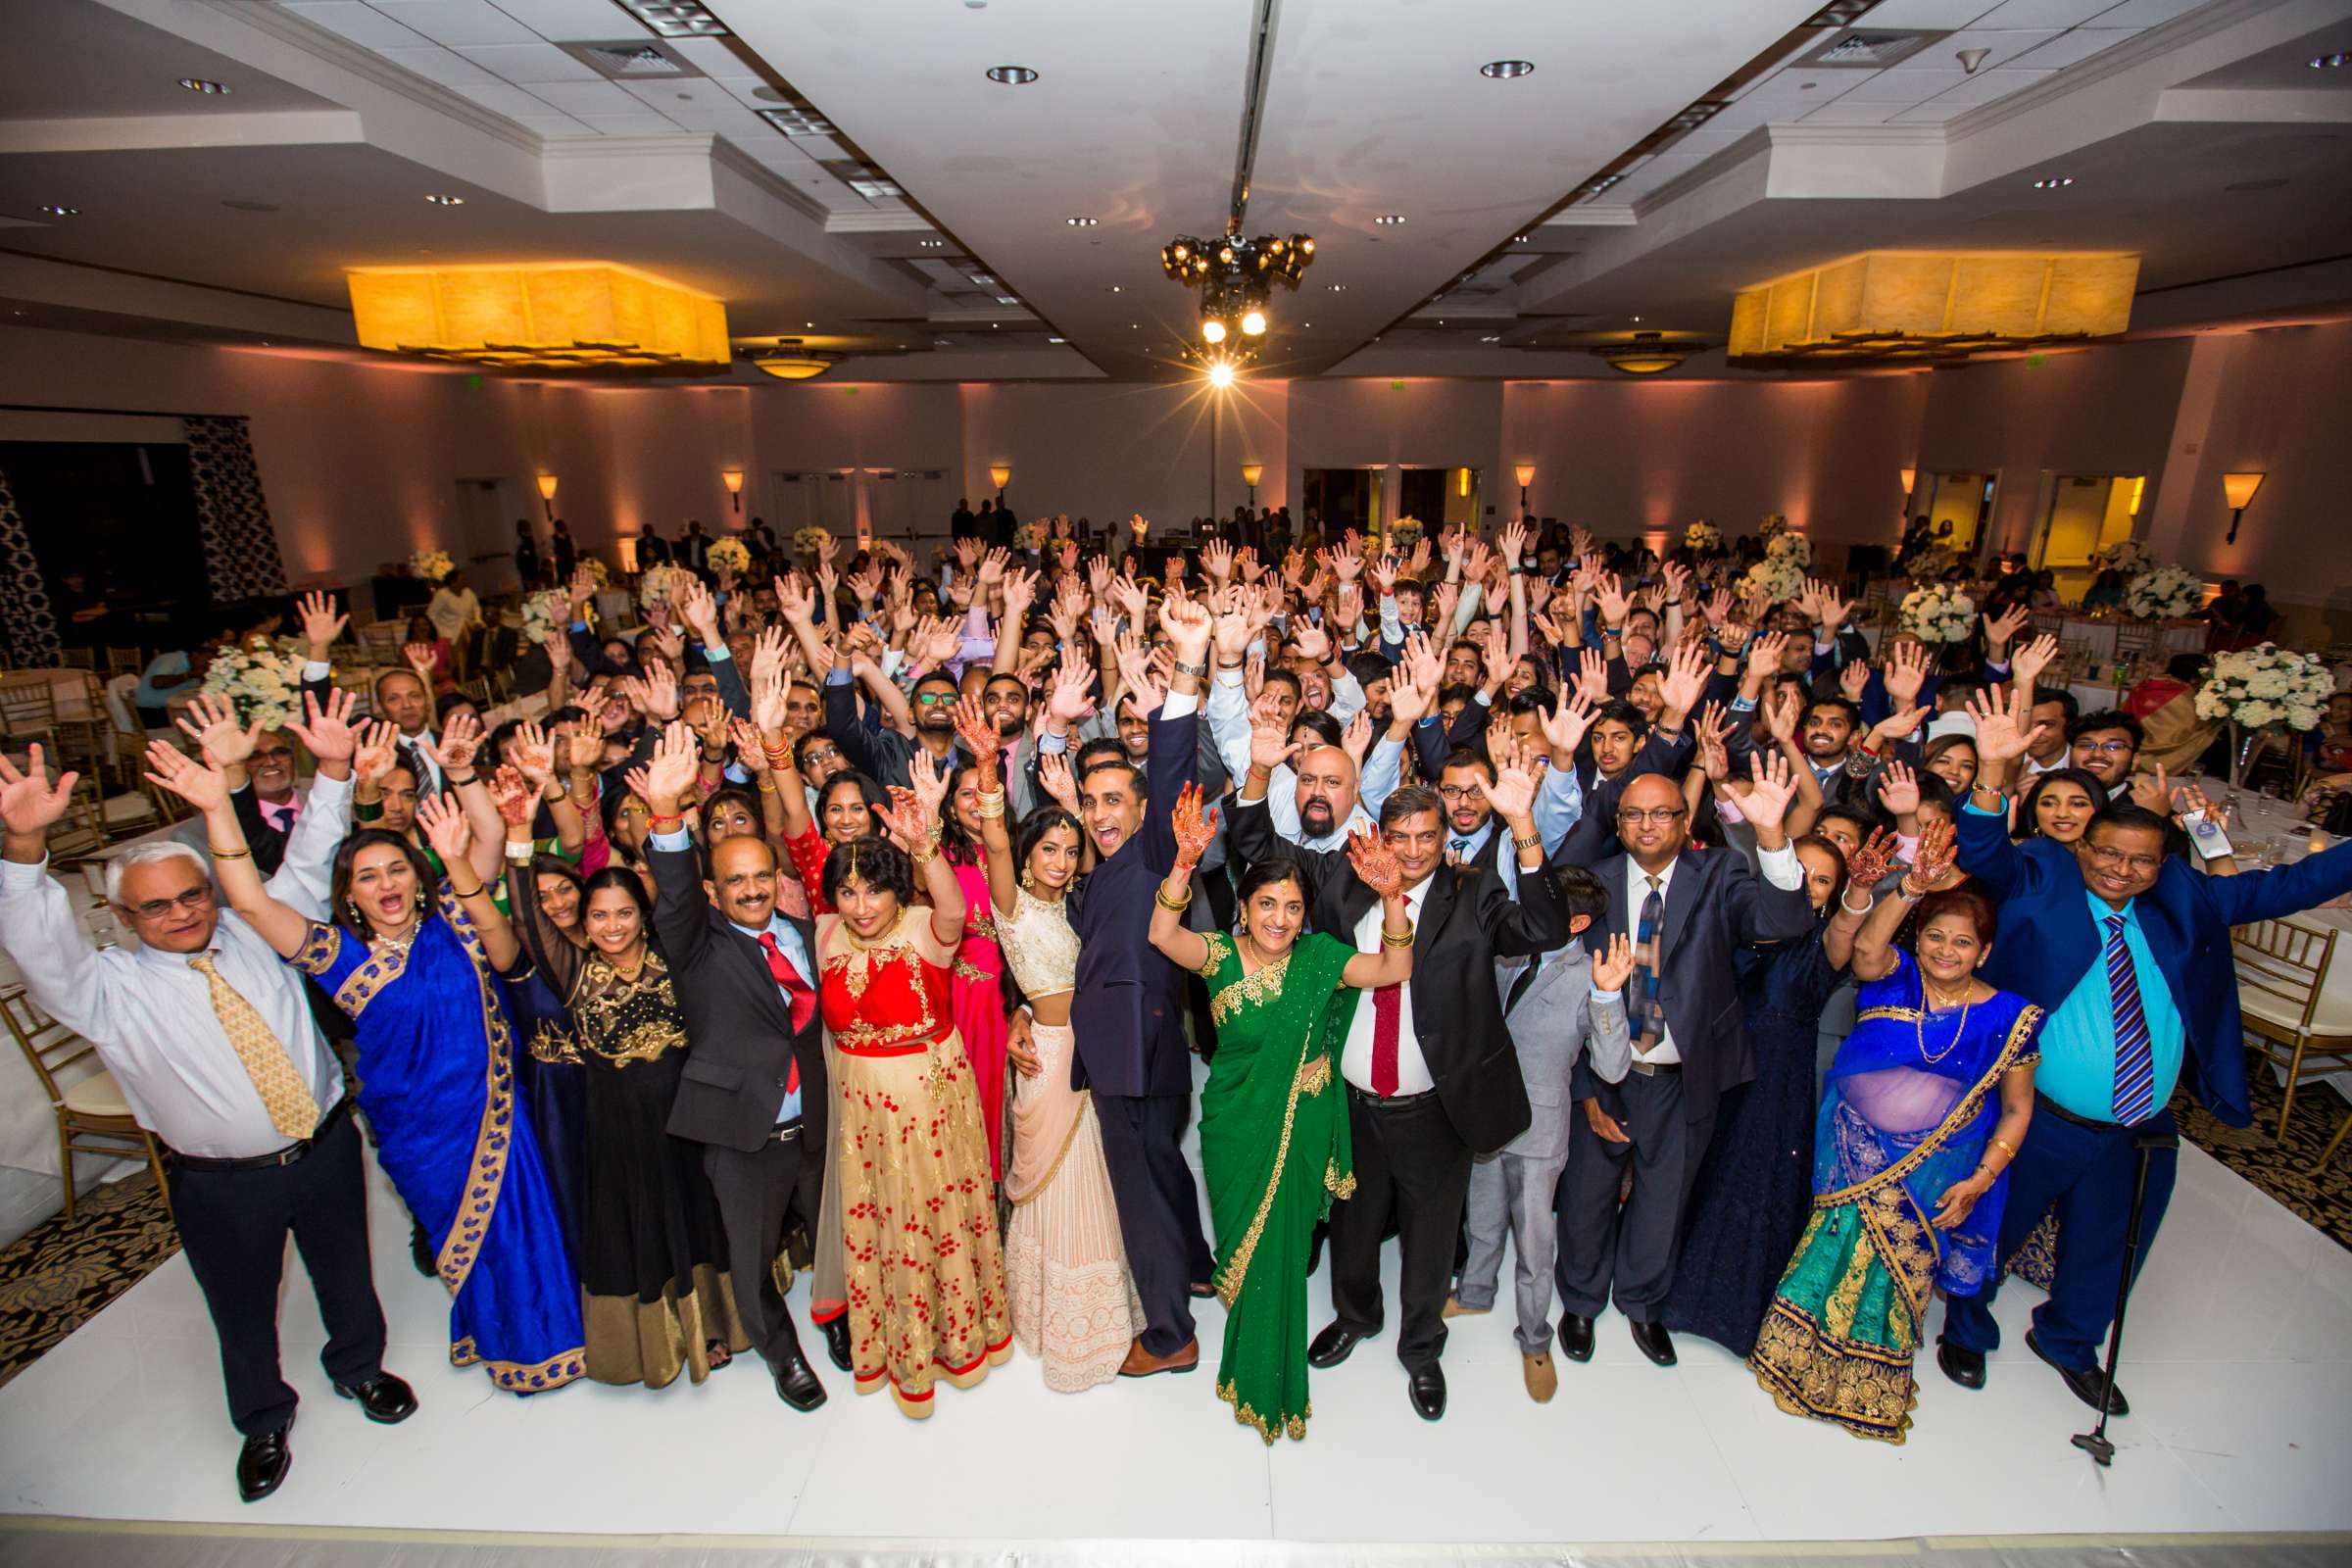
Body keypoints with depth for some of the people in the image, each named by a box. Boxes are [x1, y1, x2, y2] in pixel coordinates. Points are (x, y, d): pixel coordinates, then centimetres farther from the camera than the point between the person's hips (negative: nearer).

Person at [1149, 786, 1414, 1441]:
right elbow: (1163, 933, -32)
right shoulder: (1221, 955, -14)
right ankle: (1254, 1371, 47)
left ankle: (1271, 1377, 41)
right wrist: (1185, 861, -48)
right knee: (1243, 1237, 18)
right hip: (1236, 1125, 0)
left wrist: (1392, 896, -33)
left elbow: (1396, 968, -17)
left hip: (1304, 1125, 1)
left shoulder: (1319, 957, -8)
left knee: (1282, 1245, 14)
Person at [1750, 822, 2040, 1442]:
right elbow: (1866, 947, -31)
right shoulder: (1894, 977, -6)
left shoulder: (2007, 1016, -5)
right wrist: (1910, 888, -43)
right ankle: (1803, 1357, 25)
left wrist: (1980, 1180, -6)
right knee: (1849, 1244, 0)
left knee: (1901, 1262, 9)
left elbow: (2017, 1109, 1)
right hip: (1857, 1151, -1)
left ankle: (1867, 1387, 33)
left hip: (1934, 1169, 1)